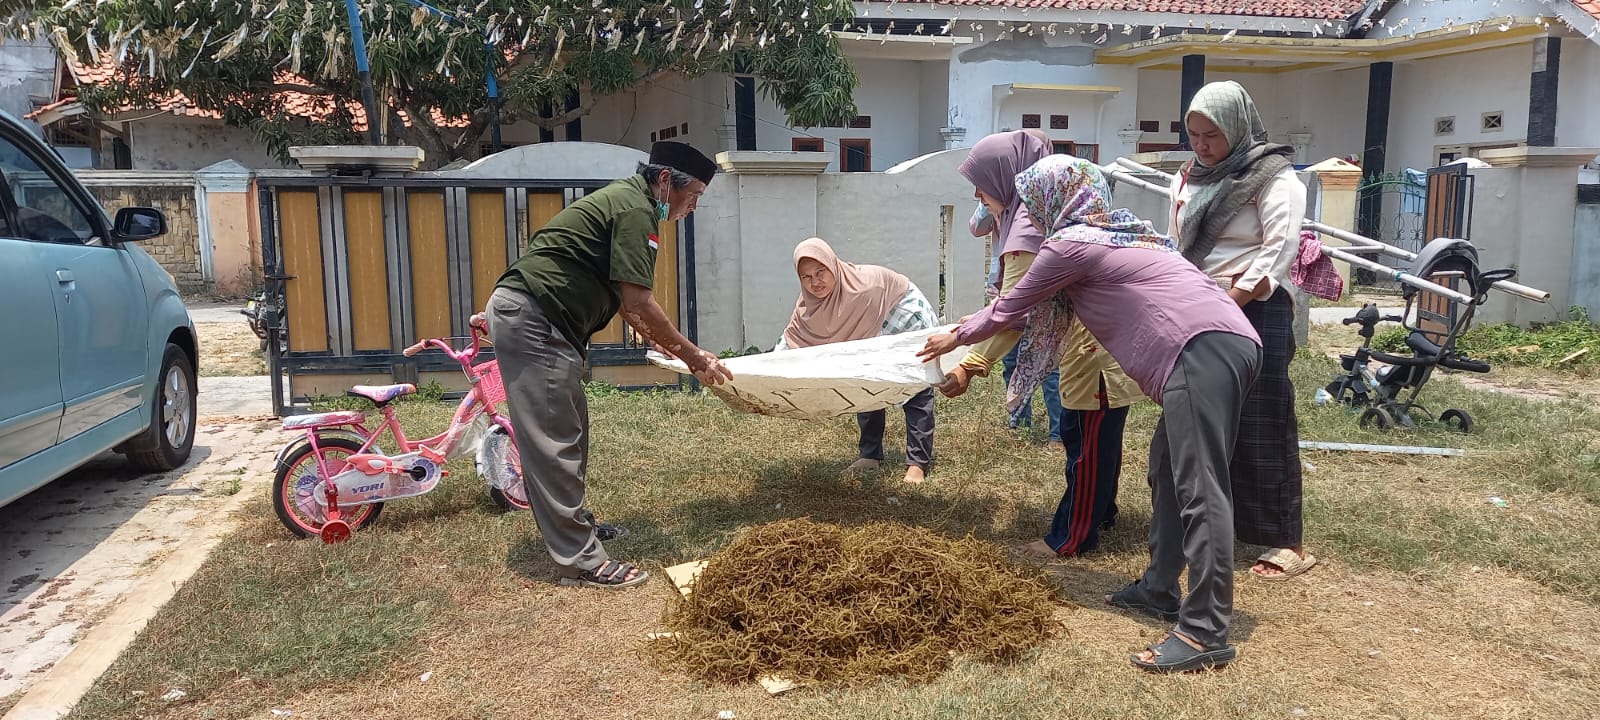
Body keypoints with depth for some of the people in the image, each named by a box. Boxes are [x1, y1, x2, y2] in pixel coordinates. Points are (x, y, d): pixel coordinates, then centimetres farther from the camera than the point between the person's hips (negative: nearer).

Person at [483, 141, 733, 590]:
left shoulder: (625, 200, 19)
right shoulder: (636, 210, -13)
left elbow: (624, 302, 24)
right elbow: (639, 304, -18)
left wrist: (668, 348, 22)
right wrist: (694, 358, -10)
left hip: (537, 320, 11)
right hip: (530, 319, -11)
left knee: (568, 431, 17)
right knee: (555, 440, -8)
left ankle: (570, 521, 30)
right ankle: (579, 559, -4)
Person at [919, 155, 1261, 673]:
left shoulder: (1070, 243, 1)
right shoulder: (1119, 232, 30)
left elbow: (1011, 309, 13)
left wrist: (957, 338, 28)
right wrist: (977, 327, 46)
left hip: (1203, 348, -10)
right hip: (1227, 341, 10)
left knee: (1199, 487, -12)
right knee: (1168, 468, 18)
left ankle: (1206, 632, -11)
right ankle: (1159, 589, 25)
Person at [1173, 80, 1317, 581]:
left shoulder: (1273, 177, -6)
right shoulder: (1192, 178, 14)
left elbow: (1277, 253, -15)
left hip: (1254, 313, -7)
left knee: (1259, 426, -6)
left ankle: (1287, 543, 2)